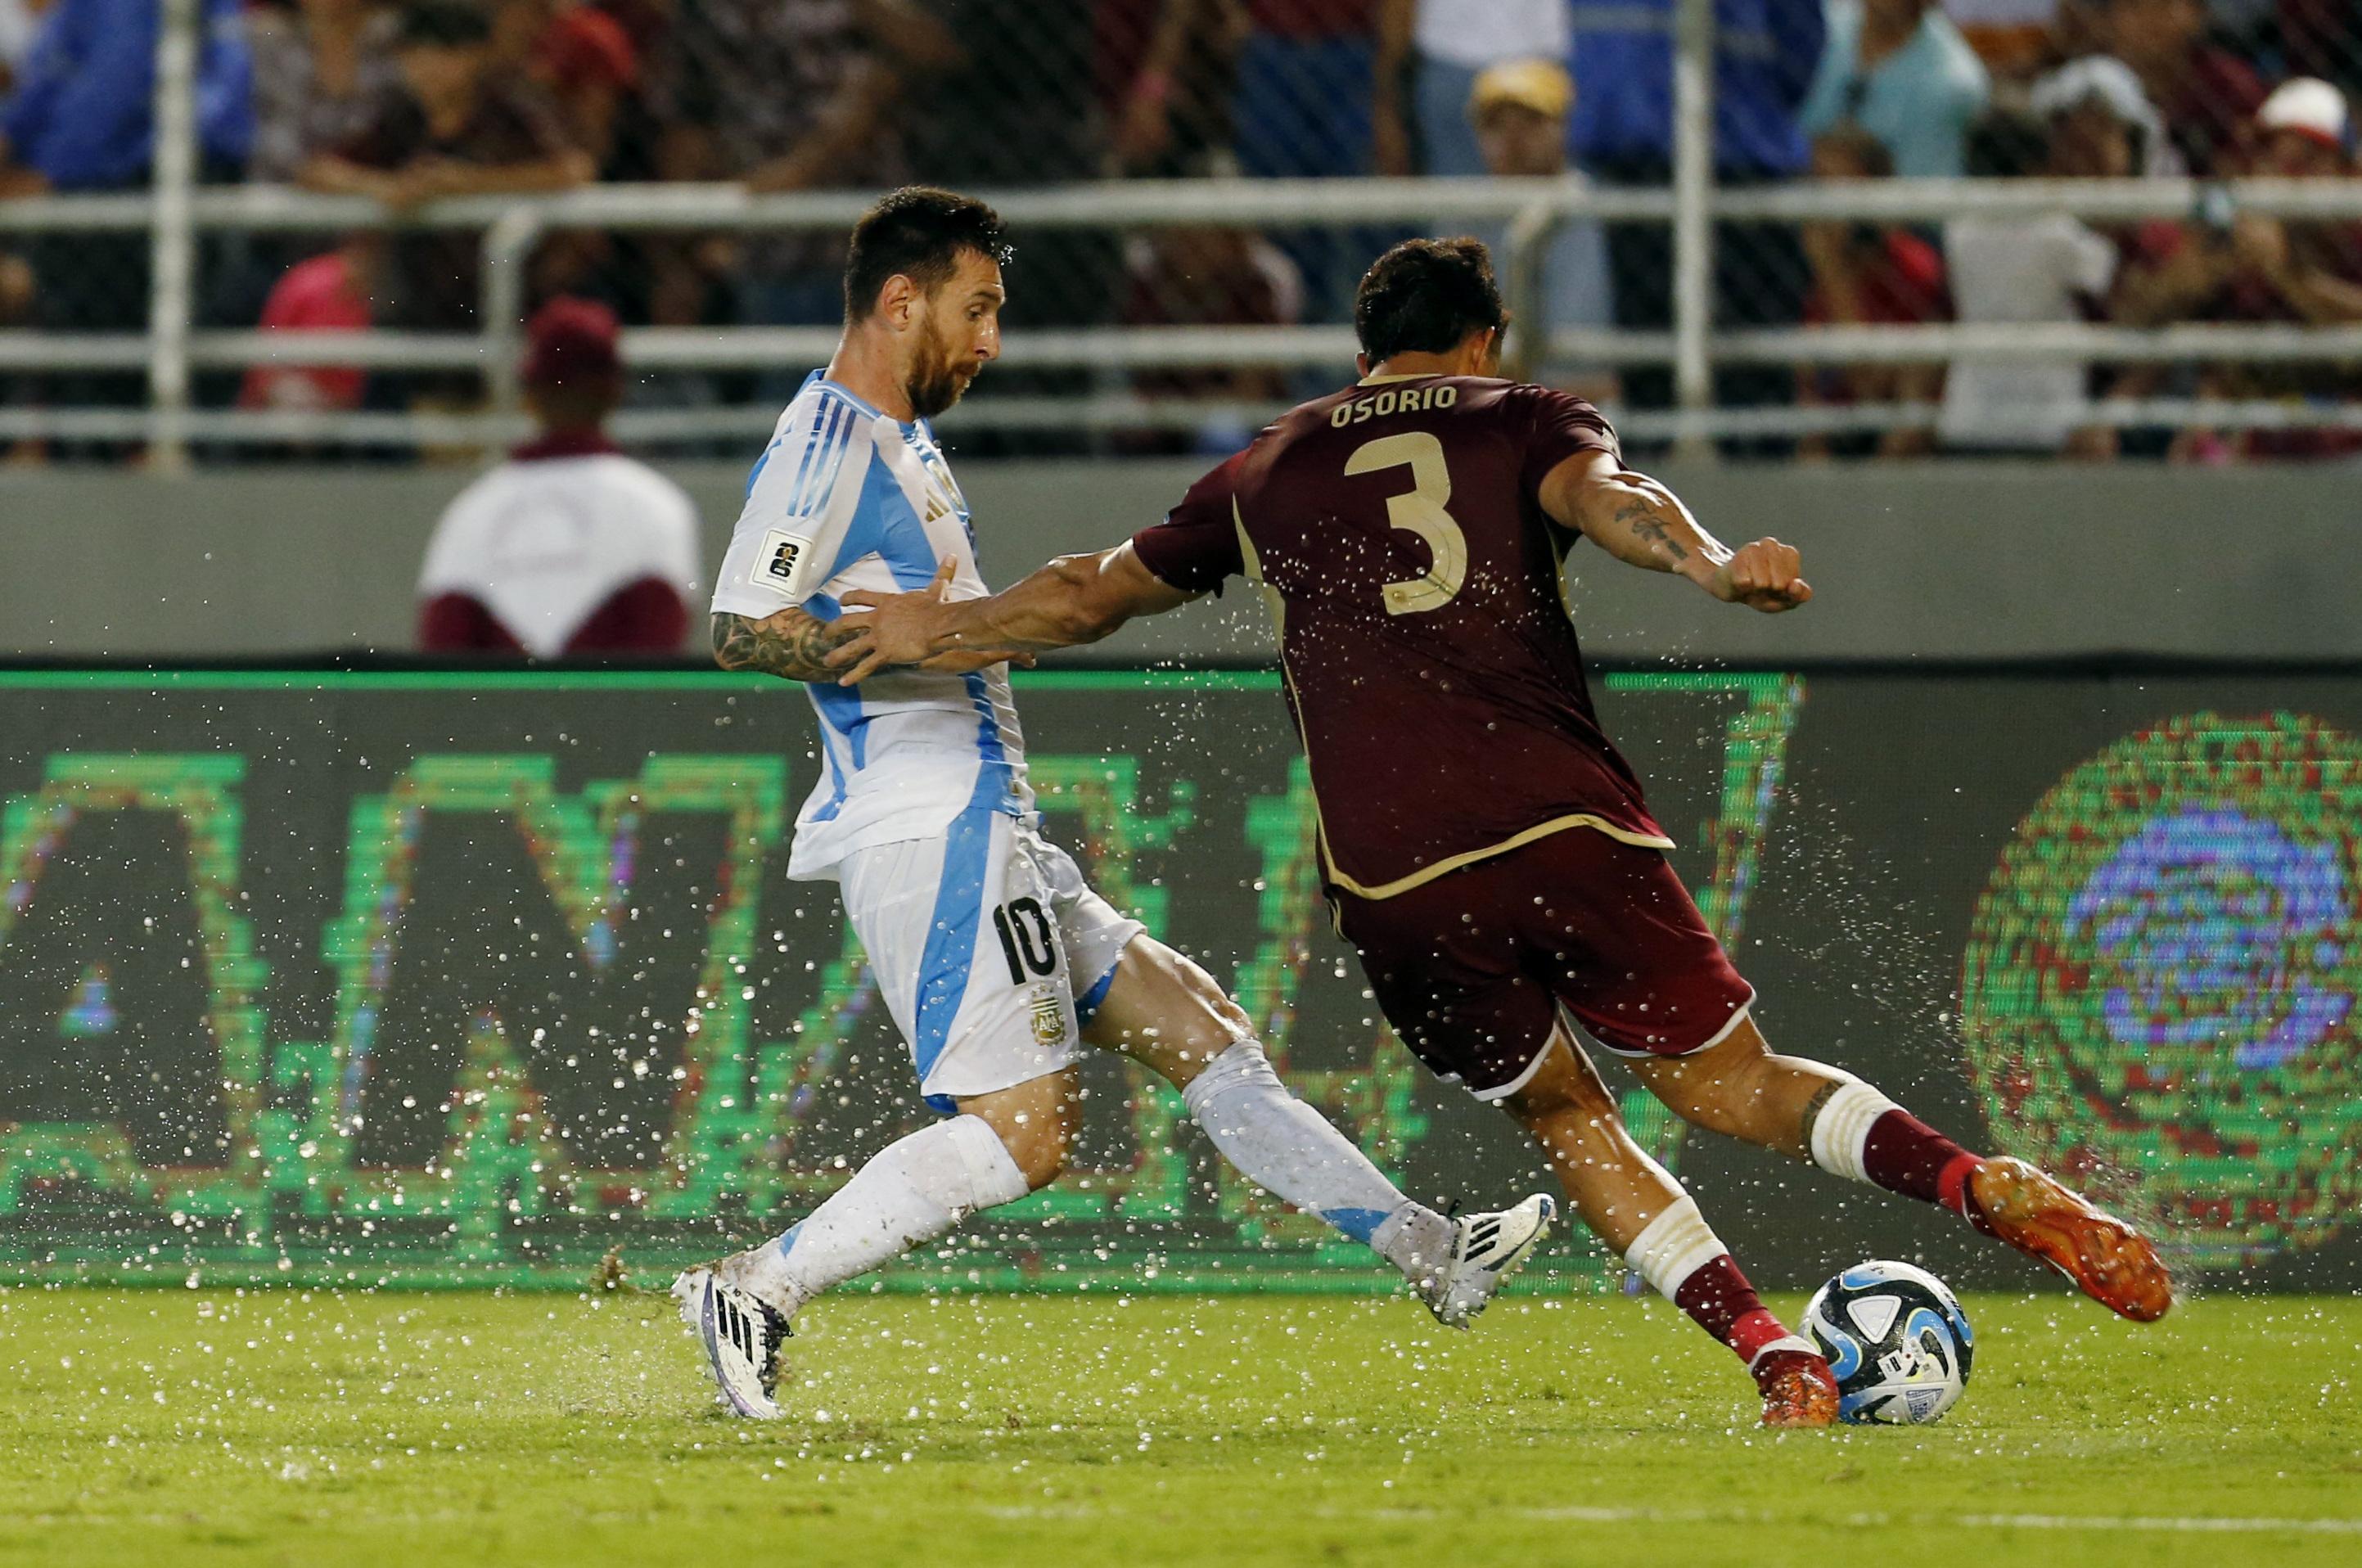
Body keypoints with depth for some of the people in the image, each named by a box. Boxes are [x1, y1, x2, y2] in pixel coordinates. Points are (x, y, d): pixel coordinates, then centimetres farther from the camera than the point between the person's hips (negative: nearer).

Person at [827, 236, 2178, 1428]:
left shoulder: (1267, 474, 25)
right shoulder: (1528, 423, 17)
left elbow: (1096, 594, 35)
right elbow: (1602, 495, -8)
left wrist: (944, 624, 50)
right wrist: (1710, 566, -27)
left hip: (1391, 879, 1)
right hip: (1565, 826, -1)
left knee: (1563, 1117, 18)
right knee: (1726, 1082, 8)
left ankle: (1774, 1358, 0)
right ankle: (1990, 1188, -17)